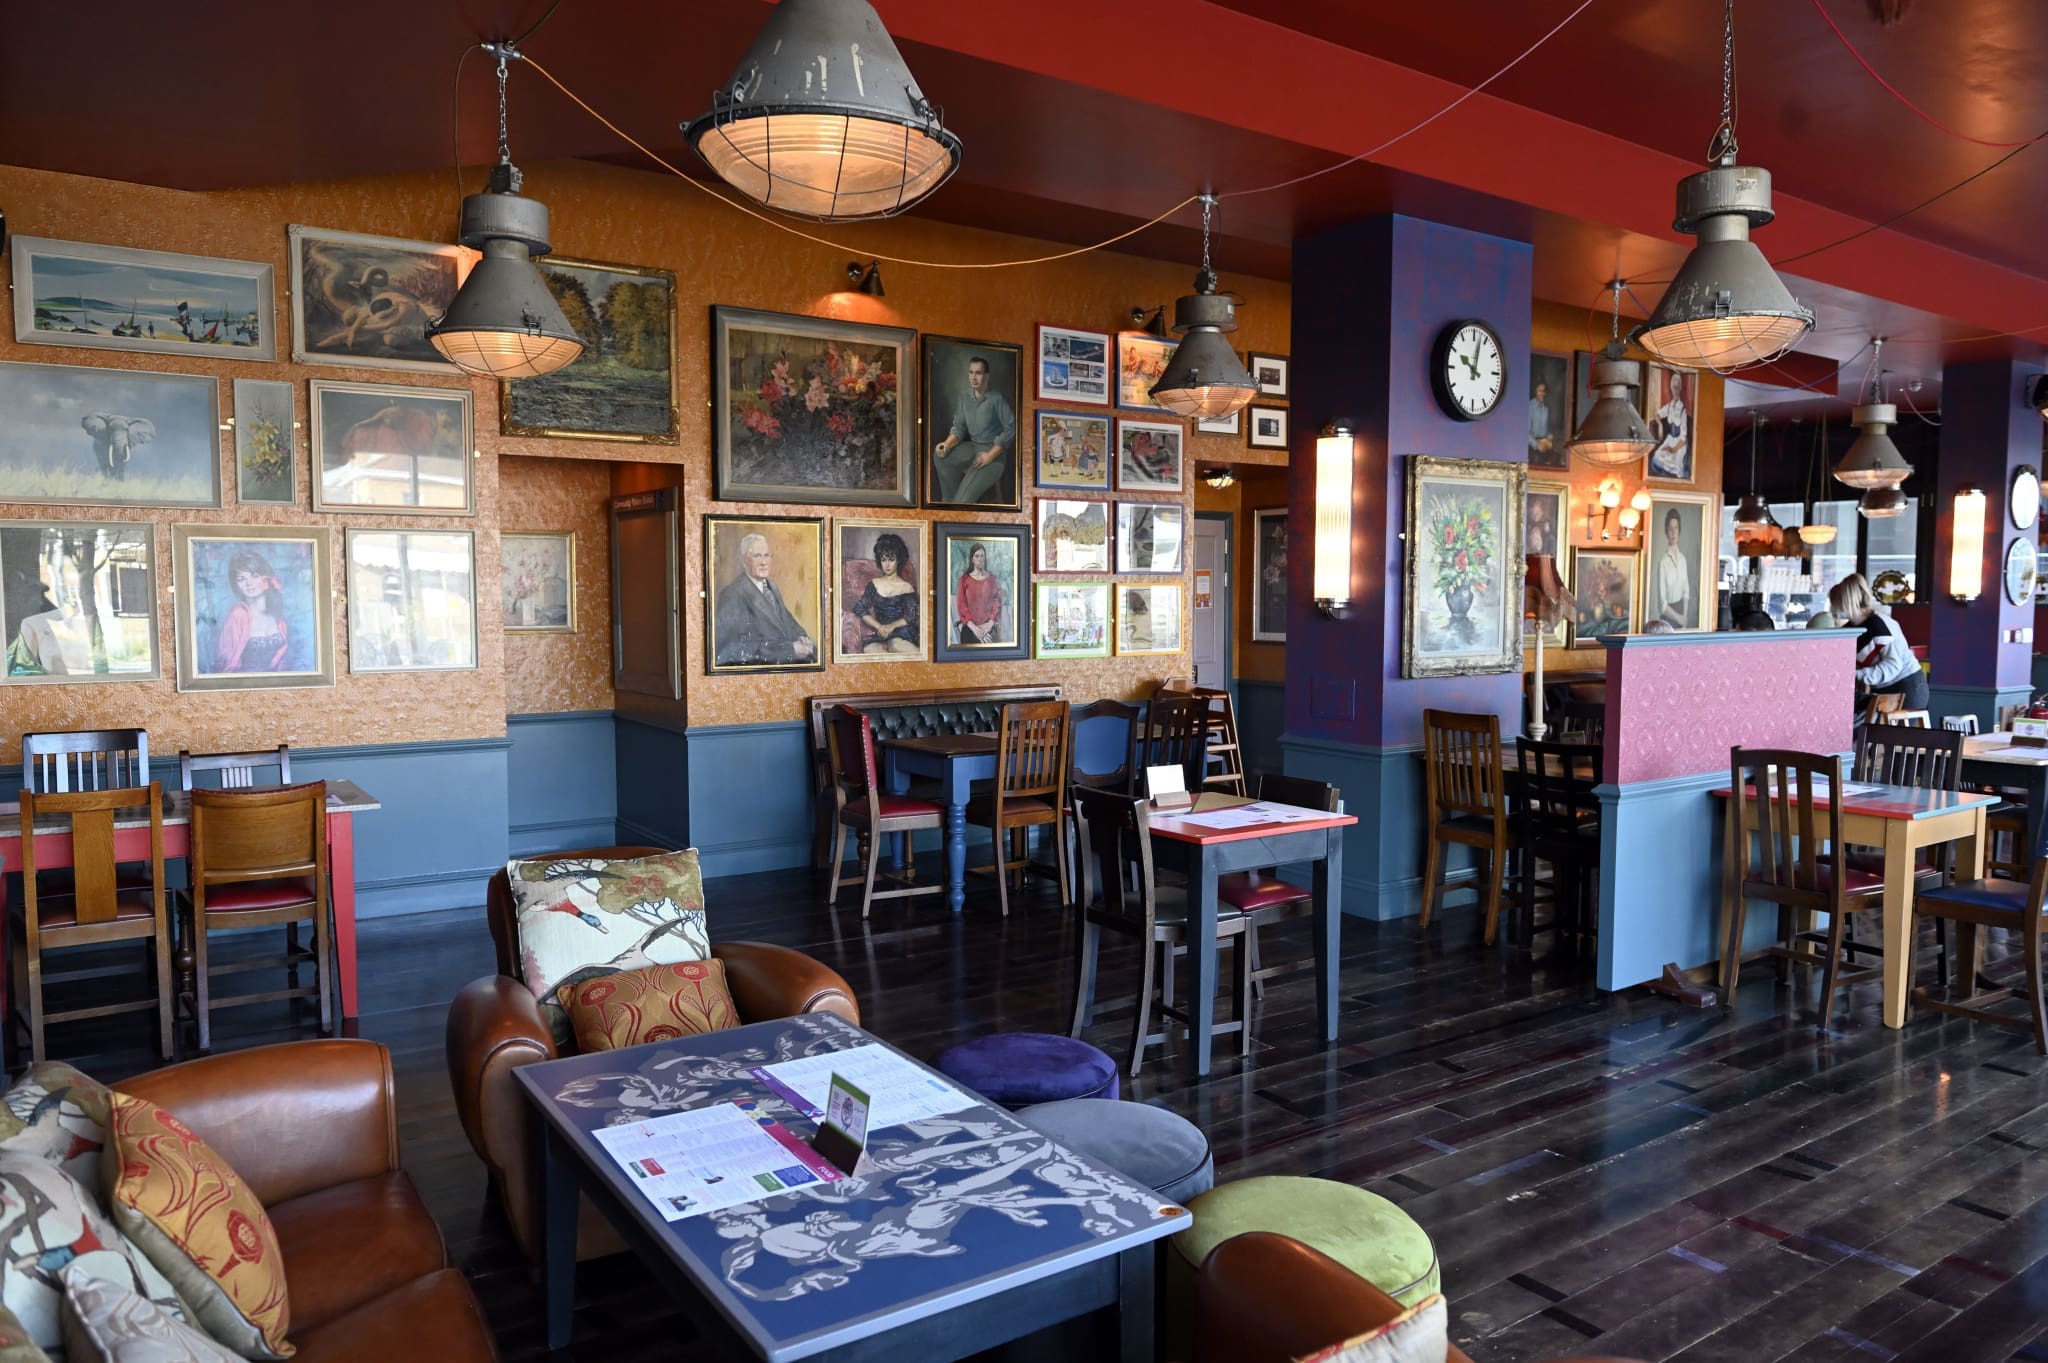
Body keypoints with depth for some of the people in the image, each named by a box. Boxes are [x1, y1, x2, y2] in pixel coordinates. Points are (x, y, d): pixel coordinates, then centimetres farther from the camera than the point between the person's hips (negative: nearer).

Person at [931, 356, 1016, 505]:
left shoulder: (997, 399, -12)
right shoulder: (963, 398, 6)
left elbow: (1010, 428, -14)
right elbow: (959, 427, 7)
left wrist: (990, 455, -20)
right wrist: (947, 444, -15)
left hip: (994, 451, -6)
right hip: (973, 447, 7)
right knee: (940, 454, -19)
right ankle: (949, 502, -12)